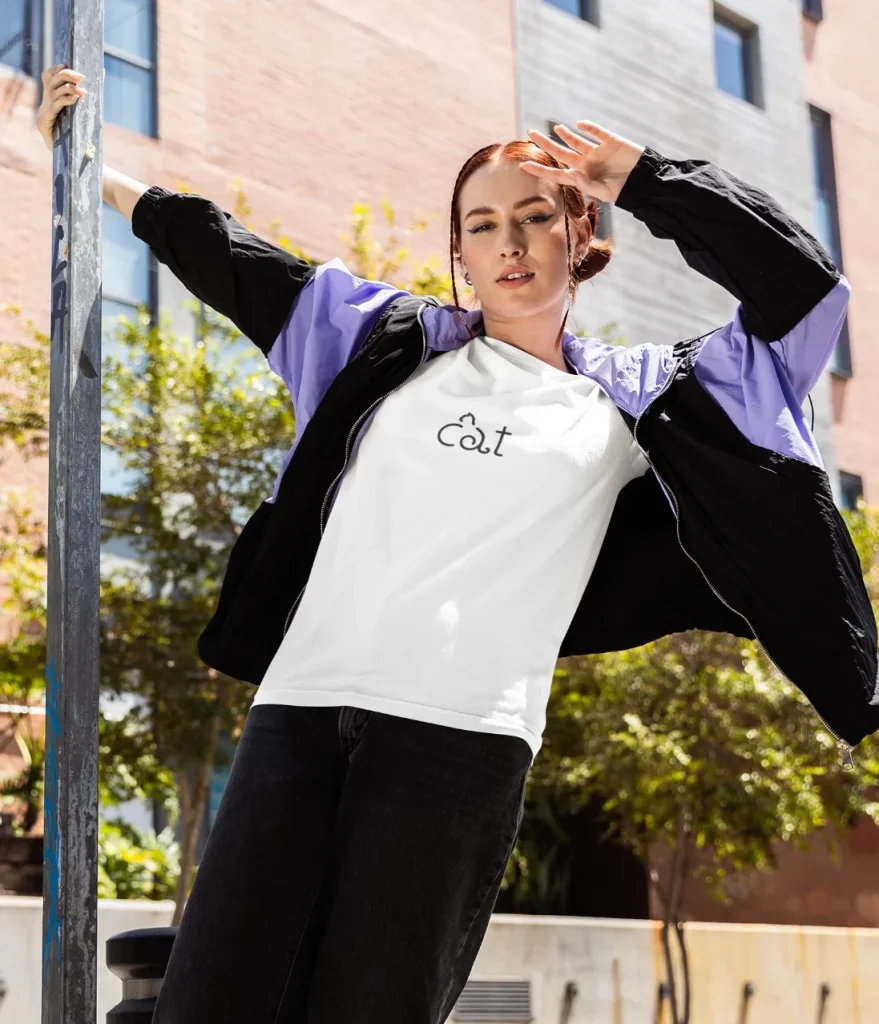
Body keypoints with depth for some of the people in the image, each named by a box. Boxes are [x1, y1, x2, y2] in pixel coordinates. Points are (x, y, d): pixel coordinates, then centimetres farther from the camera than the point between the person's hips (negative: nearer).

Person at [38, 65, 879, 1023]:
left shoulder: (630, 400, 16)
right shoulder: (397, 342, 20)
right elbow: (228, 259, 29)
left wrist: (640, 176, 14)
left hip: (460, 738, -2)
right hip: (299, 710, 2)